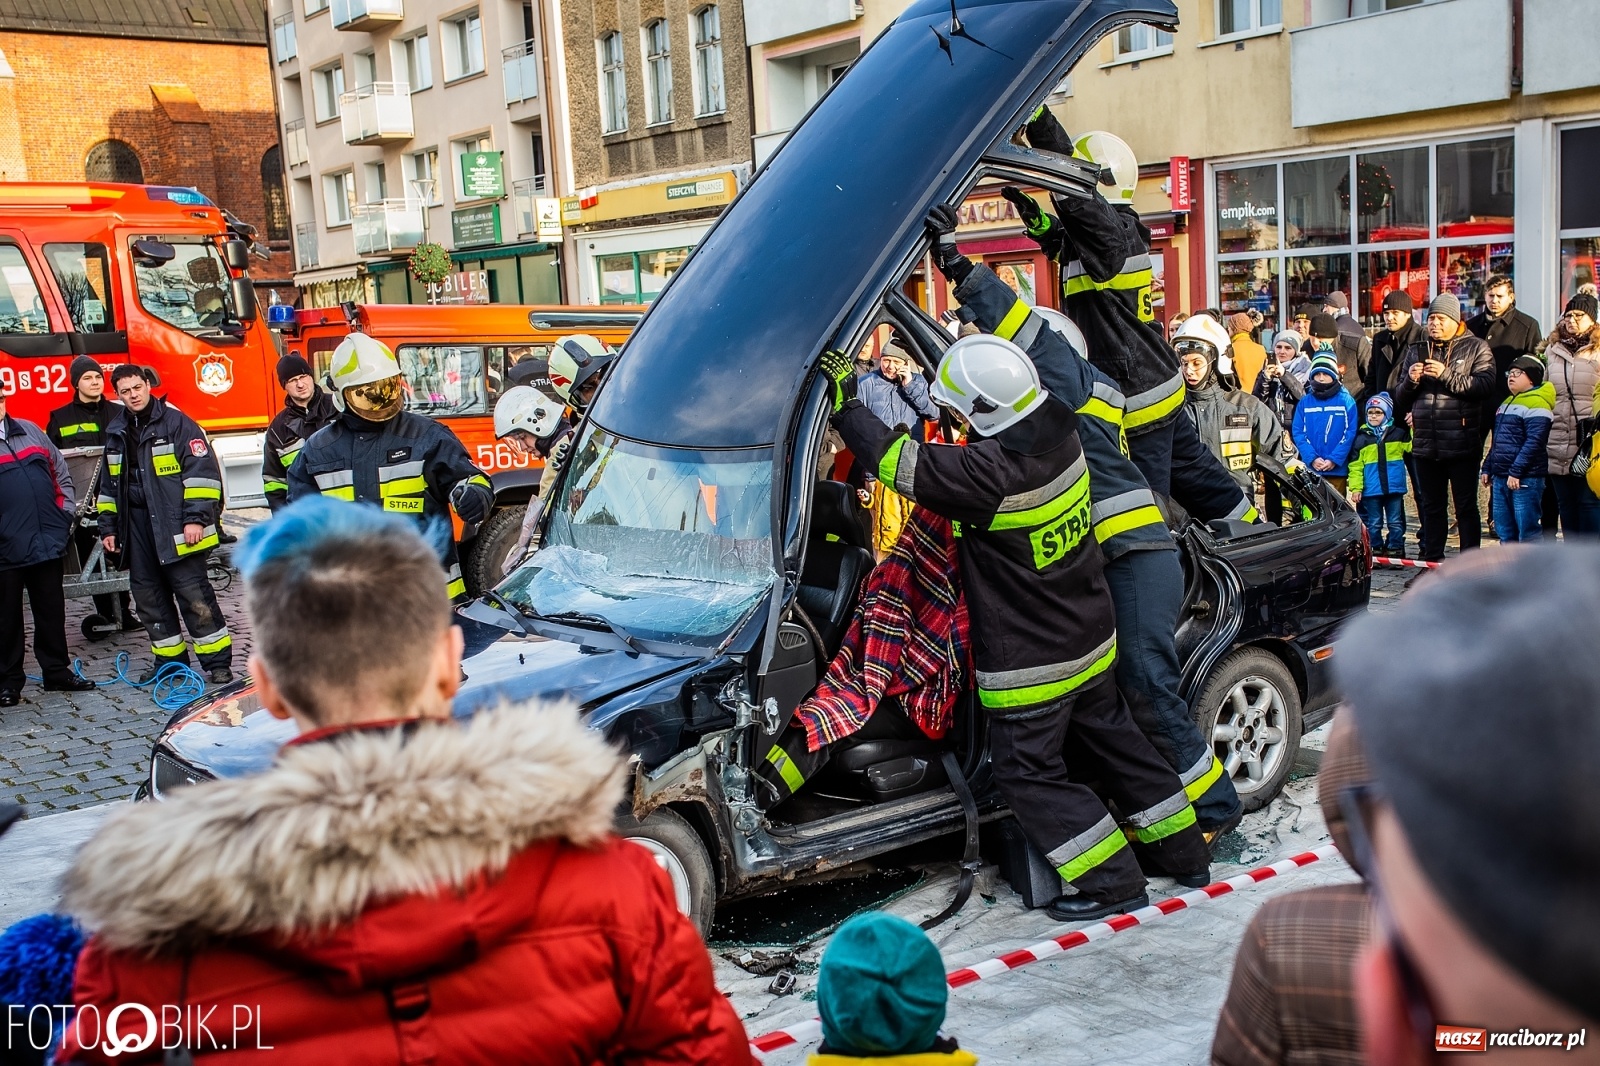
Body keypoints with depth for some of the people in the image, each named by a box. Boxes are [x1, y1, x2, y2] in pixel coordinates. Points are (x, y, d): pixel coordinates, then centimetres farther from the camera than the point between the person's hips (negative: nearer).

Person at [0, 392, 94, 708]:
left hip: (47, 542, 5)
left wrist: (66, 512, 8)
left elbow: (61, 474, 18)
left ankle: (57, 672, 24)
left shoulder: (31, 431, 12)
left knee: (52, 612, 13)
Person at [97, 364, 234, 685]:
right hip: (136, 528, 7)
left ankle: (217, 662, -2)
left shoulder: (176, 422, -5)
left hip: (175, 526, -7)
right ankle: (169, 659, 21)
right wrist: (108, 526, 18)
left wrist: (196, 518, -16)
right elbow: (110, 485, 23)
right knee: (149, 598, 10)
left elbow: (202, 472, -10)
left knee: (194, 595, -8)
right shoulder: (116, 433, 15)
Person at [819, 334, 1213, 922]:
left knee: (1027, 770, 7)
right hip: (1090, 638, 9)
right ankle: (1183, 851, 36)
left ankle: (1112, 881, 13)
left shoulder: (991, 472, -31)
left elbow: (900, 463, -26)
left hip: (1031, 663, -9)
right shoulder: (1057, 431, -7)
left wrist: (846, 404, -16)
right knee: (1111, 738, 23)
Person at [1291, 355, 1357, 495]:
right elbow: (1298, 432, 2)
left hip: (1337, 469, -1)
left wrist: (1334, 459, -11)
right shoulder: (1304, 402, 8)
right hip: (1309, 469, 1)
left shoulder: (1346, 401, 3)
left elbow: (1350, 433, -2)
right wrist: (1312, 458, -10)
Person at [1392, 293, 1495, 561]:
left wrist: (1447, 375, -21)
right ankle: (1432, 561, 17)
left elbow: (1485, 385, -14)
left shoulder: (1476, 349, 3)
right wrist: (1410, 381, -6)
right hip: (1425, 444, 4)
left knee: (1466, 506, 1)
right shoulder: (1416, 351, 16)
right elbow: (1401, 400, 14)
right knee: (1431, 506, 10)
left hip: (1463, 445, -4)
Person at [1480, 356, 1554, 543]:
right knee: (1505, 531, 13)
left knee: (1527, 531, -9)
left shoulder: (1537, 403, -10)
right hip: (1501, 478, 9)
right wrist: (1487, 468, 21)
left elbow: (1534, 442, -19)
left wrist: (1516, 472, -22)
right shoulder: (1507, 403, 20)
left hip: (1524, 479, -9)